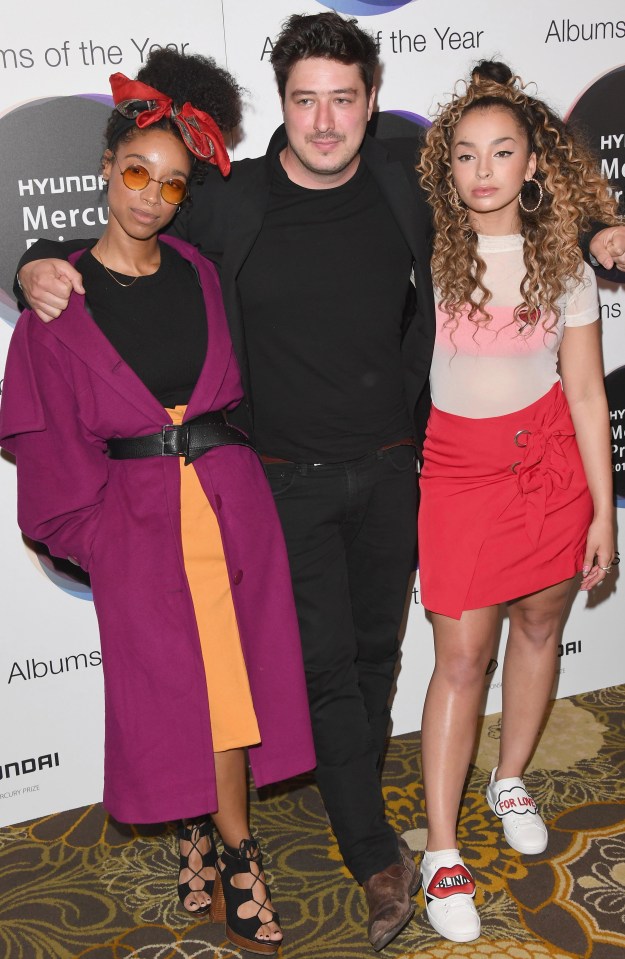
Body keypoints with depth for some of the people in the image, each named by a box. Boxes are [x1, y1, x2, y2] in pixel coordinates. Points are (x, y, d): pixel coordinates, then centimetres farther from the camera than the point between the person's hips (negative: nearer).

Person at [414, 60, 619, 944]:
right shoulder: (423, 253, -7)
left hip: (551, 455, 3)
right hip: (459, 463, -2)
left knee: (539, 622, 13)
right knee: (461, 654, -4)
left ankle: (511, 779, 38)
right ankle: (441, 854, 6)